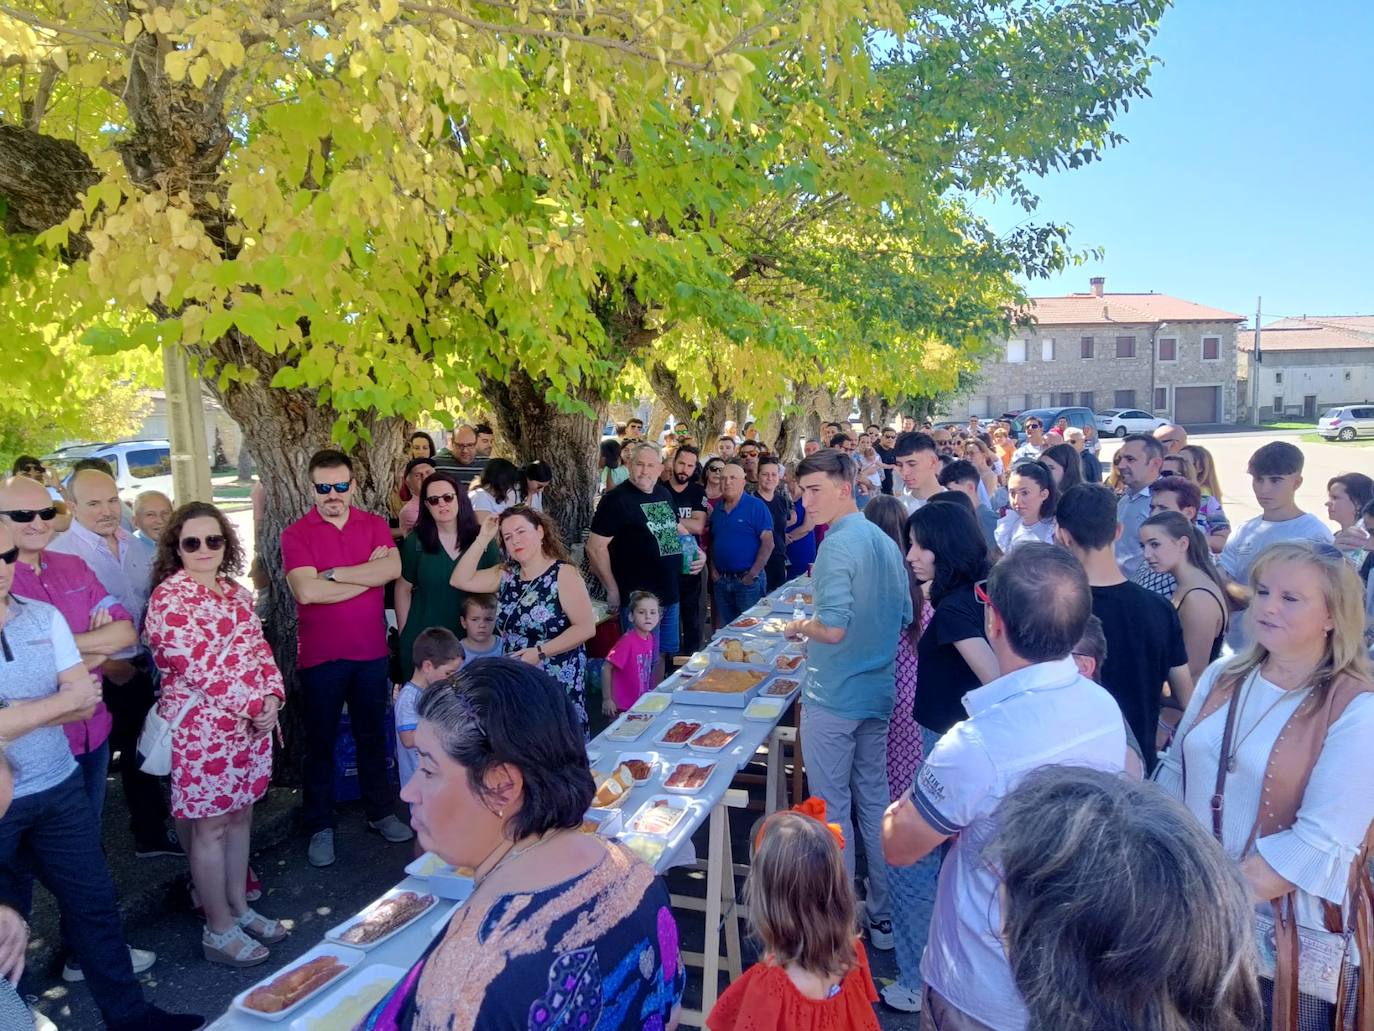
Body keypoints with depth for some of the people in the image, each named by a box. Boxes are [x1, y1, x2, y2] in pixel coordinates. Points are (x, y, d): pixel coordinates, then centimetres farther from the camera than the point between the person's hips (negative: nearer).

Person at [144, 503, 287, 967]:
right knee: (211, 826, 4)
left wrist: (271, 695, -6)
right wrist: (252, 707, -17)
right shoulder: (168, 598, -14)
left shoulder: (237, 592, 9)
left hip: (252, 721, 7)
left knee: (240, 816, 16)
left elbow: (258, 648, 11)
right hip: (201, 728, -7)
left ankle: (239, 907, 31)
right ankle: (219, 929, 17)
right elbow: (198, 665, -20)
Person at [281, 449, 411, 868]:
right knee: (320, 742, 11)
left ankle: (381, 813, 33)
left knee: (373, 735, 17)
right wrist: (368, 573, -14)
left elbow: (393, 569, -15)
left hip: (371, 651, 3)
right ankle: (320, 827, 25)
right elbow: (307, 591, -21)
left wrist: (332, 573, -18)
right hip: (320, 656, -3)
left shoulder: (375, 525, 2)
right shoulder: (296, 534, -8)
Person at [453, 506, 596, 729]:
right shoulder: (506, 575, 10)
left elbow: (586, 627, -15)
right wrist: (483, 539, -1)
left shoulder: (564, 573, -10)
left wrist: (540, 652, -20)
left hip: (557, 683, -5)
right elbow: (460, 580, 3)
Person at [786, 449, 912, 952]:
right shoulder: (885, 542, 7)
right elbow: (903, 618, 13)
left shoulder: (838, 545, -19)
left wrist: (799, 626, -7)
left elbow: (834, 628, -26)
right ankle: (882, 916, 29)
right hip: (879, 693, 8)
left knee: (832, 810, 6)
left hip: (833, 698, -8)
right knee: (875, 802, 17)